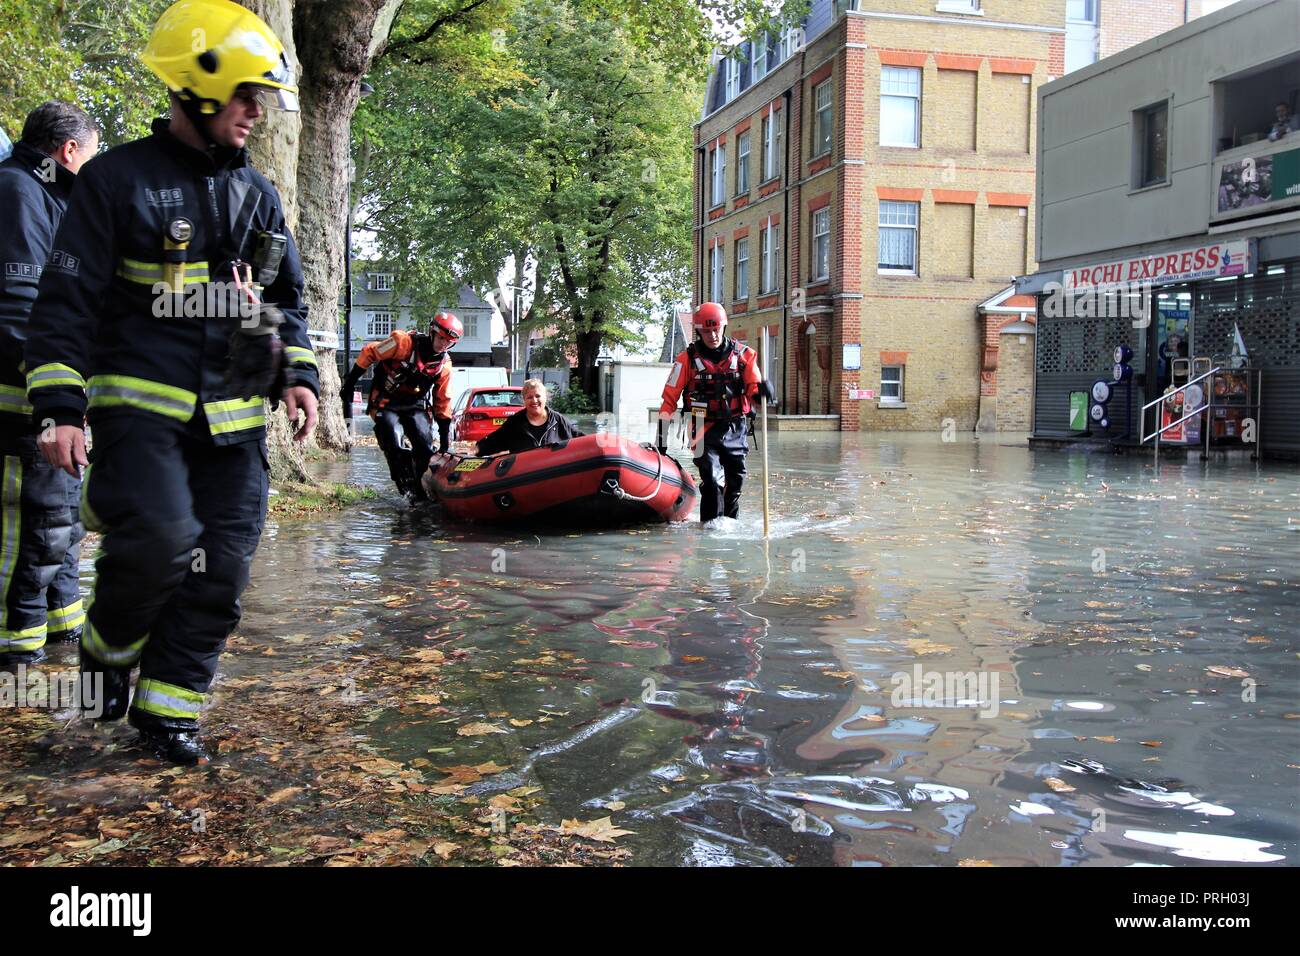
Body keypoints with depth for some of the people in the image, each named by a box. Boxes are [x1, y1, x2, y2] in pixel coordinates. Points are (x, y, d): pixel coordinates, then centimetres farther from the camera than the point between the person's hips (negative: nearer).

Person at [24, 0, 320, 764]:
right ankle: (110, 647, 9)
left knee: (221, 571, 0)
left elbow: (289, 296, 23)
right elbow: (68, 298, -4)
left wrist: (299, 375, 8)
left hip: (234, 415, 5)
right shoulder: (119, 178, -2)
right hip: (141, 402, -5)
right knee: (160, 537, -22)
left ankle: (168, 704, 15)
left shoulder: (257, 194, 14)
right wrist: (59, 406, -12)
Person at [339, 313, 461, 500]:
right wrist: (350, 383, -8)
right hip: (386, 403, -4)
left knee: (426, 447, -11)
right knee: (395, 449, -17)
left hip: (415, 405, 4)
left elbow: (443, 400, 6)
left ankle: (426, 488, 6)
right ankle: (410, 493, -9)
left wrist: (444, 435, 5)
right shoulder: (404, 342, -18)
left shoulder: (444, 364, -3)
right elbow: (368, 353, -11)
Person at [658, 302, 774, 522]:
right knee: (712, 481, -15)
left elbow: (753, 392, -3)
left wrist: (761, 392, -28)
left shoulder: (743, 355, 2)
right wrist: (662, 434, -3)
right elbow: (670, 398, 0)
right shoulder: (688, 359, -3)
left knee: (735, 482, 12)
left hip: (735, 430, 3)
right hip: (704, 430, -3)